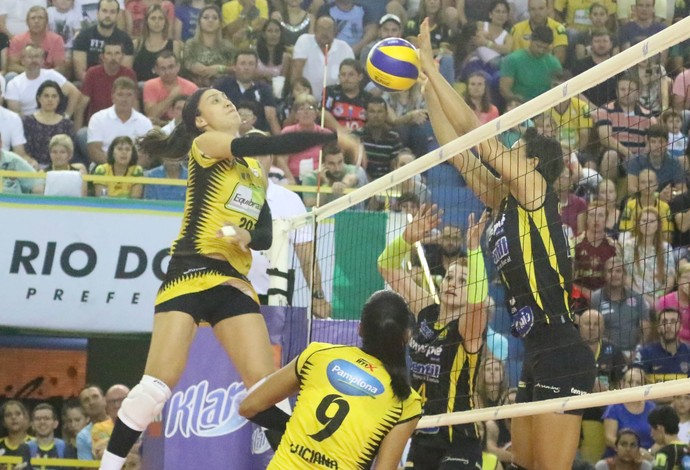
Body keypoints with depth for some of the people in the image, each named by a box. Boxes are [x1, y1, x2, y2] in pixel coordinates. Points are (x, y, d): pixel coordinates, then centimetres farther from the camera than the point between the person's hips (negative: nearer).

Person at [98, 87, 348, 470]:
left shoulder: (254, 170, 22)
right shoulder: (204, 143, 1)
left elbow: (266, 235, 17)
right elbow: (269, 145, -14)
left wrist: (247, 237, -6)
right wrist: (333, 136, -14)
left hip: (234, 282, 6)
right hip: (189, 273, -6)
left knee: (265, 386, -6)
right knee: (159, 384, -12)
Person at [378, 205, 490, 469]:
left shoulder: (468, 327, -11)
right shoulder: (426, 311, 5)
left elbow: (477, 301, -35)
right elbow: (388, 266, 7)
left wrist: (473, 247, -39)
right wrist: (408, 237, -10)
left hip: (458, 442, -7)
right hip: (422, 438, 7)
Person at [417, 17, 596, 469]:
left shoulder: (535, 191, -6)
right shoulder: (505, 202, 15)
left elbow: (470, 127, -9)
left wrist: (430, 64, -4)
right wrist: (427, 84, 18)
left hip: (562, 358, -10)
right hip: (538, 359, 10)